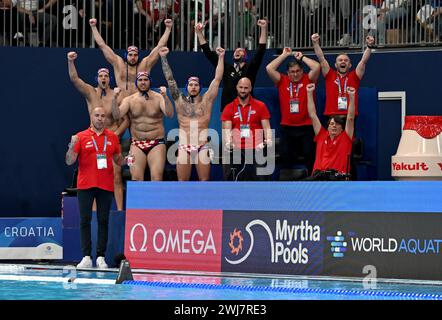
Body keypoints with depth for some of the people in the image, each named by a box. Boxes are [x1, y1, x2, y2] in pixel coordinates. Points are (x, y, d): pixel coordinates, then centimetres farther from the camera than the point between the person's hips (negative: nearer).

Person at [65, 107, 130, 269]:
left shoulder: (112, 137, 10)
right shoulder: (81, 137, 3)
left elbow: (118, 160, 18)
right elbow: (69, 161, 0)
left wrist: (126, 160, -4)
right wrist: (72, 146, -17)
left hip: (106, 186, 2)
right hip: (85, 184, -2)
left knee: (103, 221, 2)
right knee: (85, 220, -2)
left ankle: (101, 257, 5)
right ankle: (86, 257, 0)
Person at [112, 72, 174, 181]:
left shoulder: (159, 98, -1)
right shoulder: (129, 100, 6)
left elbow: (170, 114, -16)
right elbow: (117, 116, -6)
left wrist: (165, 97, -30)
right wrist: (115, 98, -20)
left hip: (157, 143, -2)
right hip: (137, 144, 2)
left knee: (156, 178, -12)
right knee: (136, 178, -5)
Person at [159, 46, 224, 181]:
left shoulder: (206, 100, 6)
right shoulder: (180, 100, 8)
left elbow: (217, 79, 2)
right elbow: (170, 79, 6)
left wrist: (221, 57, -2)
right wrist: (164, 58, 4)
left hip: (202, 147, -1)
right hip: (184, 147, 1)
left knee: (204, 181, 0)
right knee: (182, 182, 0)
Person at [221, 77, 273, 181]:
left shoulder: (261, 106, 6)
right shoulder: (229, 108, 8)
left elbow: (266, 127, 2)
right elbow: (227, 129, -2)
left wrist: (268, 140, -18)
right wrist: (228, 142, -22)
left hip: (256, 149, -1)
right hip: (236, 151, 1)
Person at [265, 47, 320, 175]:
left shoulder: (308, 79, 4)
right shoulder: (282, 81, 7)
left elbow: (317, 67, -12)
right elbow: (269, 68, -3)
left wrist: (302, 57, 1)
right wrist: (285, 55, 4)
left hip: (306, 127, -2)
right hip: (287, 128, 2)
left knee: (310, 155, -4)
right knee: (284, 157, -1)